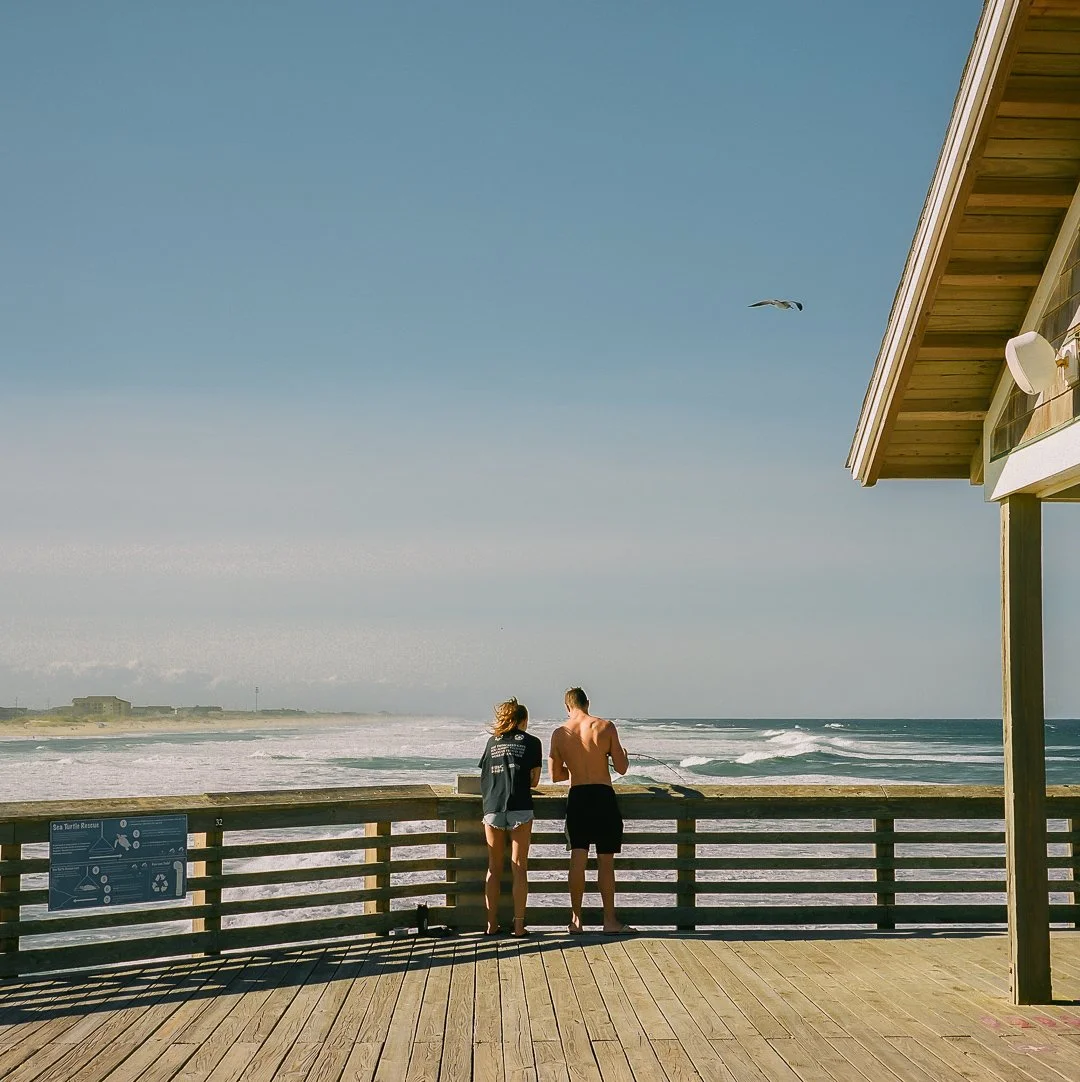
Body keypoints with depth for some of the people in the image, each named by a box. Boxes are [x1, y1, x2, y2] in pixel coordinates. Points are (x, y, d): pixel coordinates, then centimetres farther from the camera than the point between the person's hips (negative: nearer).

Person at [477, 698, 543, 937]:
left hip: (492, 808, 3)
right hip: (519, 808, -3)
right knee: (519, 867, 2)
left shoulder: (492, 741, 16)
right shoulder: (531, 742, 8)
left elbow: (484, 777, 15)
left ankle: (491, 924, 10)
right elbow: (534, 781, 7)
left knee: (494, 868, 10)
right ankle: (519, 925, 1)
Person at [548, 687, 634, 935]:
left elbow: (555, 775, 8)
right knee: (605, 861, 4)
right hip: (603, 795, -2)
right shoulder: (605, 727, -5)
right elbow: (621, 768, -3)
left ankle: (576, 920, 8)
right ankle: (610, 921, 8)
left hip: (576, 797, 2)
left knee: (578, 859, 7)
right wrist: (624, 756, 19)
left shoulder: (559, 733, 3)